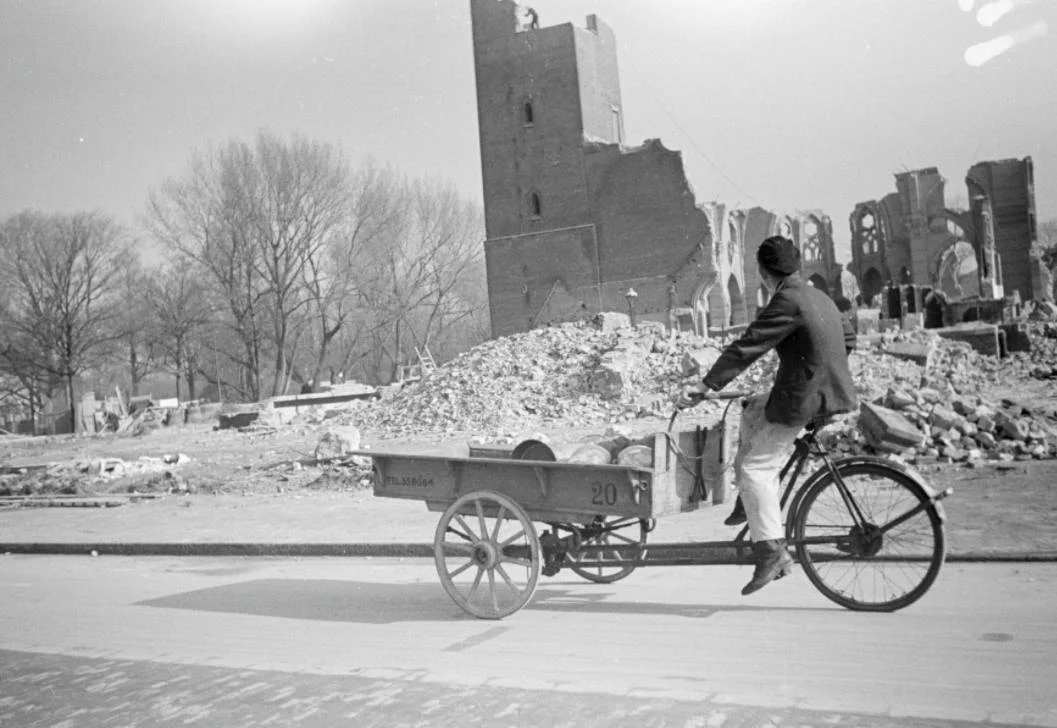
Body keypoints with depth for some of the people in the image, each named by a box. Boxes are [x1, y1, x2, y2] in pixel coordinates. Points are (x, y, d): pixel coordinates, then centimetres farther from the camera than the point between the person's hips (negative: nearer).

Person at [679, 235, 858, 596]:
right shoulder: (820, 297, 11)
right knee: (752, 411, 25)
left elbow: (748, 346, -21)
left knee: (756, 468, -7)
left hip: (803, 400, -10)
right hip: (830, 390, 10)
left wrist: (708, 385, -19)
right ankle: (751, 501, 28)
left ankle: (771, 550, -8)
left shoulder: (787, 302, -17)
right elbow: (849, 340, 23)